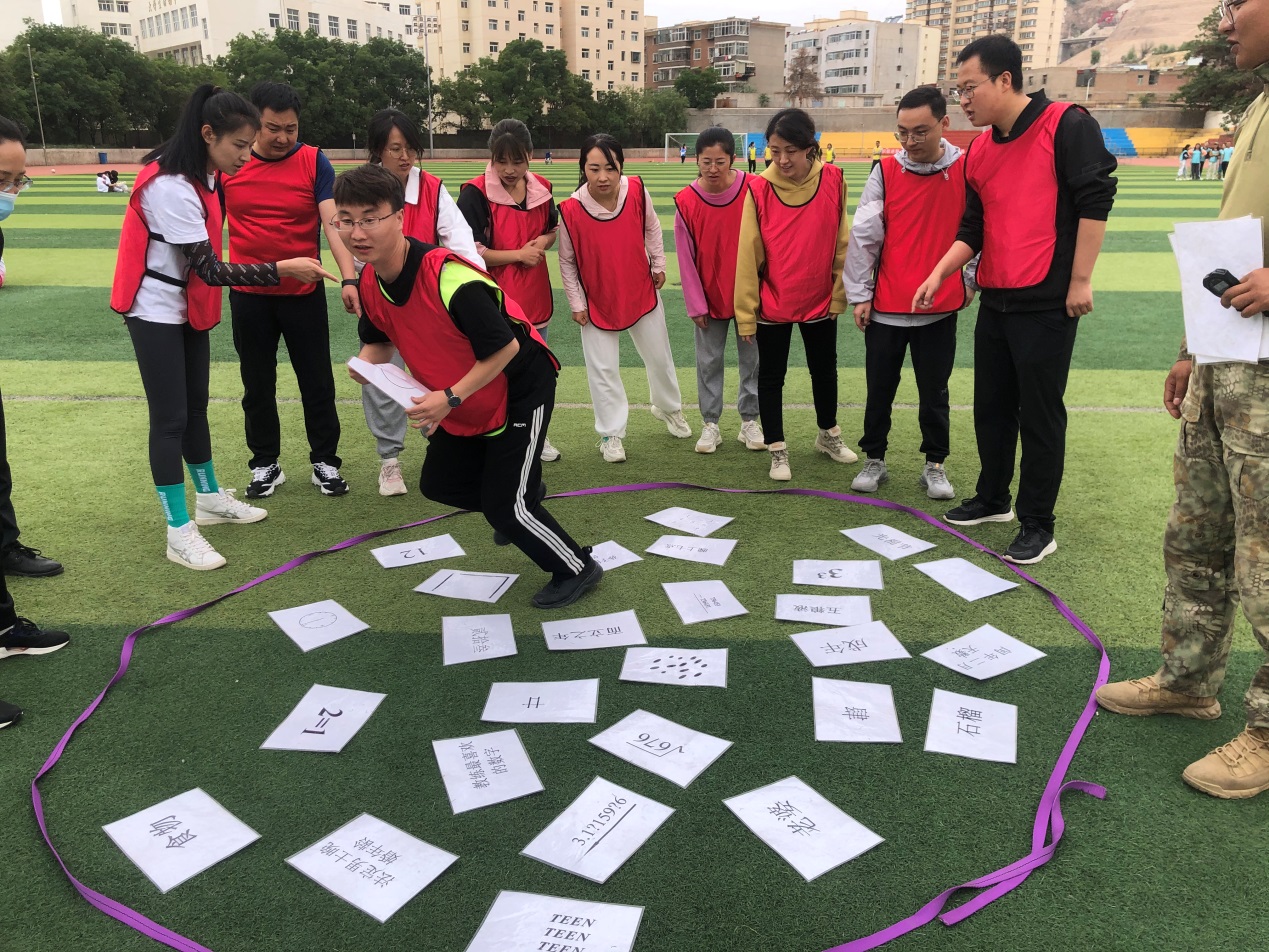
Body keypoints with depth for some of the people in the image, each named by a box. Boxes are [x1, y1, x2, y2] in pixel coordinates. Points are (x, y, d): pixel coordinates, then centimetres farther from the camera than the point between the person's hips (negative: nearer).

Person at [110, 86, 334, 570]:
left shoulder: (204, 174, 3)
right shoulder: (170, 186, -25)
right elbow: (209, 270, -26)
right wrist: (283, 269, -27)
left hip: (189, 307, 8)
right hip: (156, 311, -8)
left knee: (196, 405, 16)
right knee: (170, 417, -5)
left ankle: (210, 499, 31)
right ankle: (180, 533, 1)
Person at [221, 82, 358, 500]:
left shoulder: (314, 162, -6)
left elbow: (333, 223, -16)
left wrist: (349, 278, -30)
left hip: (304, 292, -1)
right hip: (249, 296, 2)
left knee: (317, 382, 7)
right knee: (257, 385, 11)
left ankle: (324, 461, 22)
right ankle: (265, 465, 26)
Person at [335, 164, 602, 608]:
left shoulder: (450, 279, -34)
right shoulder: (369, 282, -8)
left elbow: (505, 348, -28)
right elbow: (379, 338, 9)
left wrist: (451, 398, -30)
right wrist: (367, 362, -13)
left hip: (519, 388, -8)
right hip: (461, 401, 8)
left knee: (504, 506, -9)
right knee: (439, 484, 16)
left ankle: (578, 569, 16)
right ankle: (525, 493, 43)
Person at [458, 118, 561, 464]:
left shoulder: (541, 188, 2)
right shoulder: (476, 192, -14)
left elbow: (553, 228, 19)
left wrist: (543, 242, -4)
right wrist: (519, 254, -15)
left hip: (535, 296, 6)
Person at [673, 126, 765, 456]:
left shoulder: (753, 191, -11)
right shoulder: (686, 201, -9)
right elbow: (686, 257, -4)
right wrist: (696, 304, -4)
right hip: (709, 296, 0)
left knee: (751, 358, 9)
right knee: (708, 361, 8)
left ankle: (749, 422, 23)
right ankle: (710, 424, 20)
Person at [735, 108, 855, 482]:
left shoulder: (833, 180, -9)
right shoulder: (759, 188, -14)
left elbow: (842, 242, -1)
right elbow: (748, 253, -11)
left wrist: (839, 293, -1)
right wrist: (746, 313, -11)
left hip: (820, 300, 2)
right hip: (772, 304, -2)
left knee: (824, 369, 18)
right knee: (771, 376, 6)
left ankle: (828, 435, 40)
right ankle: (778, 451, 22)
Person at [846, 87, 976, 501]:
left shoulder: (966, 170, -2)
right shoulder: (884, 172, -3)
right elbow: (863, 235, -3)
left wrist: (969, 281, 7)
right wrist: (858, 293, -5)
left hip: (940, 306, 0)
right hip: (885, 306, 0)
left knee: (934, 392, 9)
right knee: (880, 389, 10)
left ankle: (935, 465, 23)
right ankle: (874, 460, 24)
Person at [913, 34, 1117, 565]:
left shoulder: (1067, 125, -9)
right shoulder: (978, 152, 11)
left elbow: (1094, 201, -12)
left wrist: (1080, 281, -14)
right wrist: (940, 273, -2)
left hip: (1047, 303, -7)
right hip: (994, 301, 7)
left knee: (1039, 414, 0)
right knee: (991, 407, 15)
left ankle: (1038, 525, 12)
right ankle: (993, 499, 32)